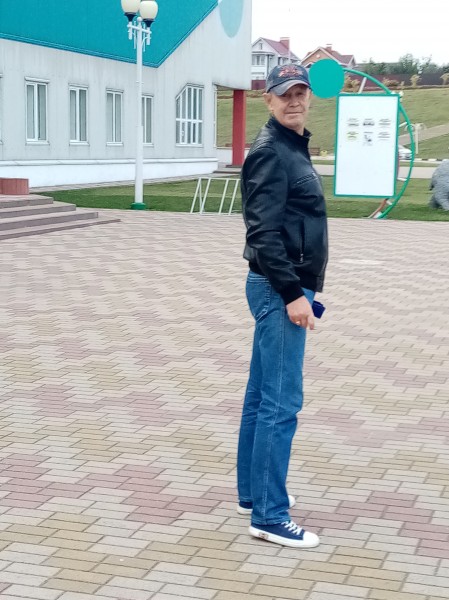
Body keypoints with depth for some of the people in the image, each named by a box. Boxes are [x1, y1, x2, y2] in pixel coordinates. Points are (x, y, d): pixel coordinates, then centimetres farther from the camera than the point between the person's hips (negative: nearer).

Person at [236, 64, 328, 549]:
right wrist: (292, 294, -23)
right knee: (282, 402, -8)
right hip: (279, 290, -10)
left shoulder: (293, 147, 17)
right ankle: (269, 516, -3)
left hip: (283, 288, 10)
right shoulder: (271, 152, -14)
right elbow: (264, 232, -21)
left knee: (261, 396, 15)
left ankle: (253, 493, 26)